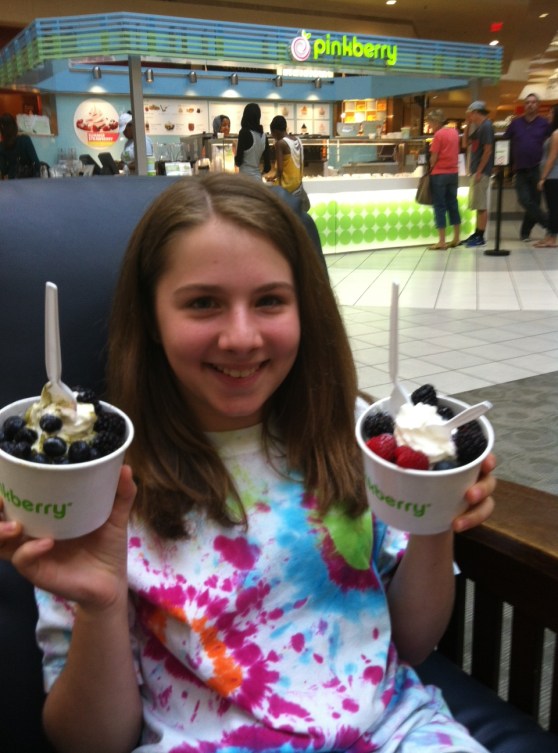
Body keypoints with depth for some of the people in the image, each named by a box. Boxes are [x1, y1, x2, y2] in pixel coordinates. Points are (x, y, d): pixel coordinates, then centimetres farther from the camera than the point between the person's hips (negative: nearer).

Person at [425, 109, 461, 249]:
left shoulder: (439, 134, -13)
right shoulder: (454, 131, 8)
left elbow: (434, 157, -13)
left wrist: (429, 170, 1)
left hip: (439, 174, -7)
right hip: (453, 173, 7)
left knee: (439, 206, -1)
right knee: (453, 204, 13)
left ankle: (442, 241, -1)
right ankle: (456, 238, 18)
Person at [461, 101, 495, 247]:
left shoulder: (486, 126, -13)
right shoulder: (478, 127, 15)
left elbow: (488, 151, -18)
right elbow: (465, 144, 18)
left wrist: (479, 171, -19)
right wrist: (467, 125, 9)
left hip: (481, 171, -10)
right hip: (475, 170, 10)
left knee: (481, 205, -7)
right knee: (478, 204, 13)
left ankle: (481, 237, -4)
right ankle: (477, 233, 19)